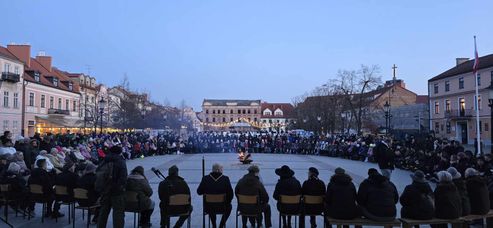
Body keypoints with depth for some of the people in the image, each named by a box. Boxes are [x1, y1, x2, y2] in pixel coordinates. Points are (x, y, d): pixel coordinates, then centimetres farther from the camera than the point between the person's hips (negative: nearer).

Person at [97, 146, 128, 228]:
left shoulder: (103, 162, 10)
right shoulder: (121, 162, -9)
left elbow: (97, 175, 15)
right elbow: (123, 177, -18)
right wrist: (123, 186, -9)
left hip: (104, 190, 6)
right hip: (117, 191, -6)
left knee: (103, 211, 18)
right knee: (118, 212, -1)